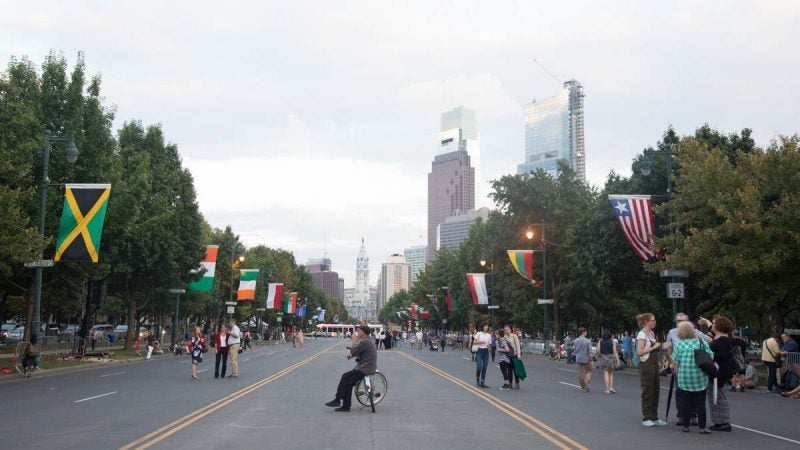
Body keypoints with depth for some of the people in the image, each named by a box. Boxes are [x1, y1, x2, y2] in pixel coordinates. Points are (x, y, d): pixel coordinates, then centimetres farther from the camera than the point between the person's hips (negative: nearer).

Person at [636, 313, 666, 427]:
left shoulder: (652, 333, 14)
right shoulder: (642, 334, -12)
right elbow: (639, 351, -20)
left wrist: (658, 346, 8)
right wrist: (653, 347, -17)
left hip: (654, 365, 9)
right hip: (646, 365, -9)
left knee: (656, 391, 11)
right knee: (647, 392, -3)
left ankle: (654, 417, 19)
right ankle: (646, 418, 5)